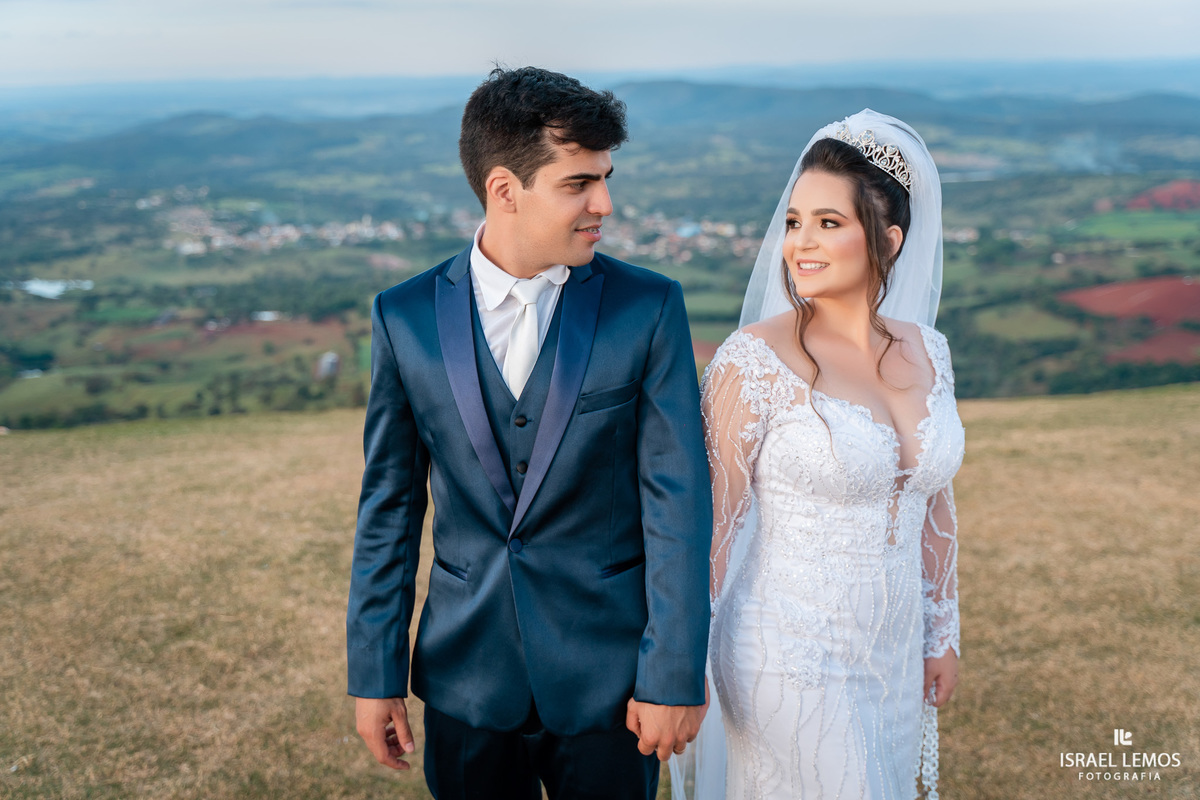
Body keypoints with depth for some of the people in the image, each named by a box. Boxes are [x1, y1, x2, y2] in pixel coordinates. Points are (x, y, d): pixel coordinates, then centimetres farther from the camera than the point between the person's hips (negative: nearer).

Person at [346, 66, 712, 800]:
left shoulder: (649, 308, -8)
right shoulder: (406, 318, -4)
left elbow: (678, 500, -8)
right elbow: (389, 507, 1)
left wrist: (675, 676, -9)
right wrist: (375, 674, 2)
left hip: (608, 676, -1)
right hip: (467, 677, 1)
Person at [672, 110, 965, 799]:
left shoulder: (926, 350, 1)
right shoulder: (755, 359, -16)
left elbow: (935, 506, 9)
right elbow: (715, 517, -13)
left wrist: (943, 636, 14)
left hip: (894, 655, 6)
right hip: (790, 658, -6)